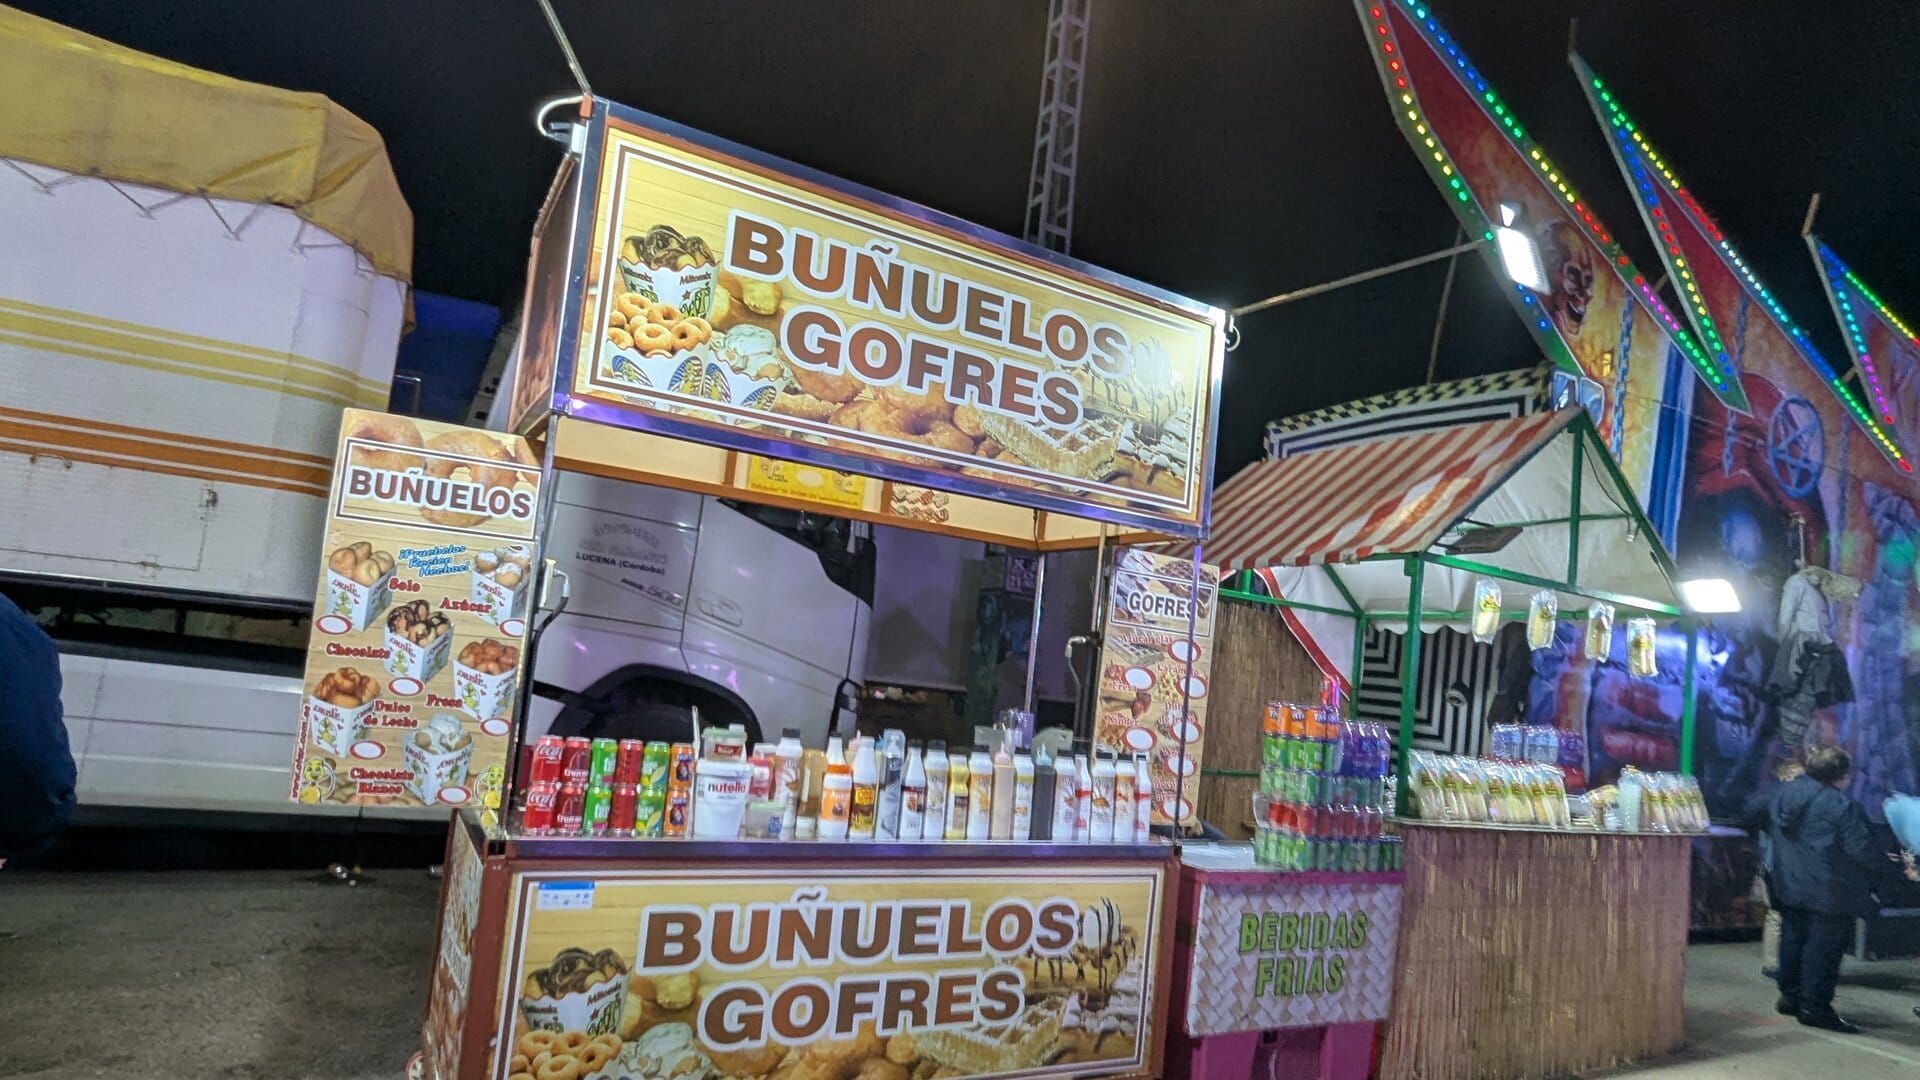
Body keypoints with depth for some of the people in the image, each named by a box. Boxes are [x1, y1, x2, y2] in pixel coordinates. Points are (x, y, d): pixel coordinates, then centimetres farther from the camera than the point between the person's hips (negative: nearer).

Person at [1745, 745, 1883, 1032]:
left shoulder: (1781, 793, 4)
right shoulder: (1843, 807, -17)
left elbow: (1752, 812, 18)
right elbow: (1861, 849, -17)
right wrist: (1886, 861, 0)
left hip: (1787, 886, 7)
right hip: (1828, 890, -7)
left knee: (1793, 937, 18)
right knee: (1824, 946, 2)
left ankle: (1790, 995, 27)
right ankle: (1815, 1007, 5)